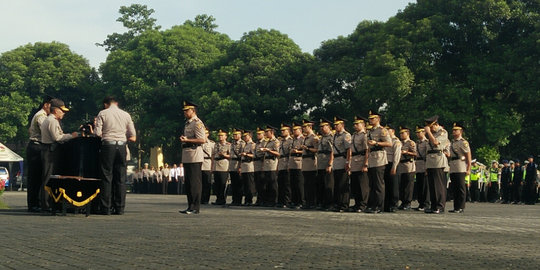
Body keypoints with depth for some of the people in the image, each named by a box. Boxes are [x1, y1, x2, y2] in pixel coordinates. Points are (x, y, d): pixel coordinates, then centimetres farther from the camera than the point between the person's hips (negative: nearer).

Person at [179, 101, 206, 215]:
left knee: (195, 182, -8)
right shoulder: (188, 123, 19)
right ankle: (190, 206, 18)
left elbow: (202, 140, -19)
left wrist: (187, 140, -22)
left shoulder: (197, 123, -11)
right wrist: (183, 139, 13)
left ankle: (196, 207, -5)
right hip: (187, 157, 10)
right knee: (188, 182, 12)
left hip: (195, 157, -10)